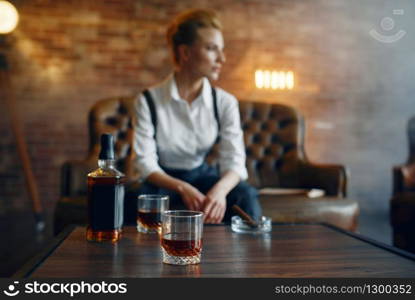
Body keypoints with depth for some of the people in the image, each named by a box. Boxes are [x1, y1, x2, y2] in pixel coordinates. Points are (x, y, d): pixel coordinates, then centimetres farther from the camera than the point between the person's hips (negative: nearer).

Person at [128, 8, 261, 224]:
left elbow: (234, 161, -13)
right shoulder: (149, 101, -13)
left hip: (203, 176, 2)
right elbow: (146, 162, -16)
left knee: (246, 196, -26)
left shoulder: (225, 103, -6)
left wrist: (220, 189, -37)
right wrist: (183, 189, -35)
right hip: (163, 181, -2)